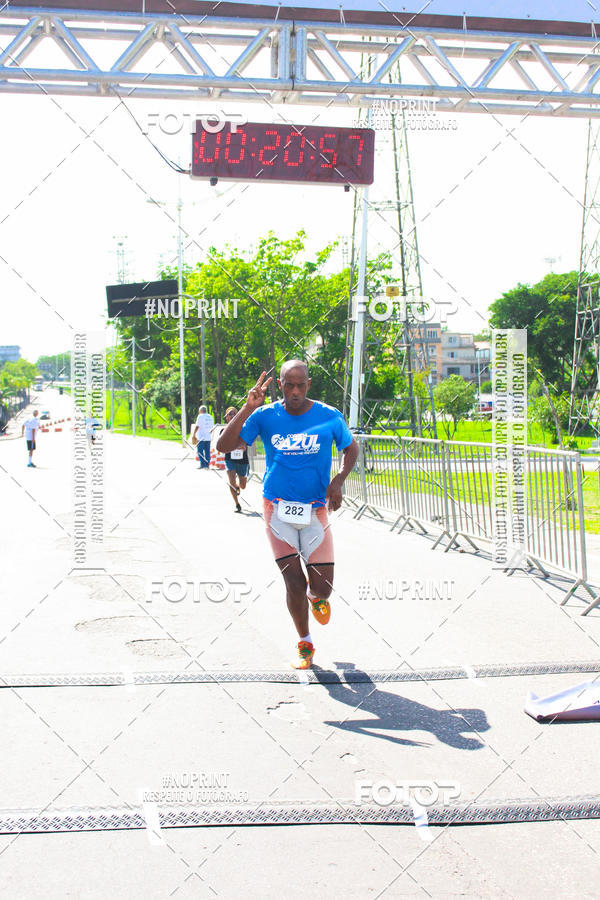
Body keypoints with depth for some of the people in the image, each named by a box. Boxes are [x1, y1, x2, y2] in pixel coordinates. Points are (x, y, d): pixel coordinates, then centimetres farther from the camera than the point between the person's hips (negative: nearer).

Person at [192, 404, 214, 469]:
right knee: (207, 452, 9)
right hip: (208, 437, 6)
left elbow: (197, 426, -13)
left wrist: (193, 434, -8)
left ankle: (203, 464, -12)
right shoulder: (210, 417, 13)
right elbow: (212, 427, 19)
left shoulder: (200, 416, -7)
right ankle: (207, 465, 9)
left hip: (201, 437, -6)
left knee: (200, 451, -4)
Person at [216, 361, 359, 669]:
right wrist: (248, 408, -24)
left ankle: (315, 595, 39)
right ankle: (305, 644, 20)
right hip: (277, 509, 0)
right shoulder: (265, 416, -6)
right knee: (294, 582, -3)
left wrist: (338, 480, -6)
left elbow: (351, 448, 12)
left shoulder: (329, 417, -5)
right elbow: (223, 446, -13)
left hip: (315, 511, 0)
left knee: (322, 587, -1)